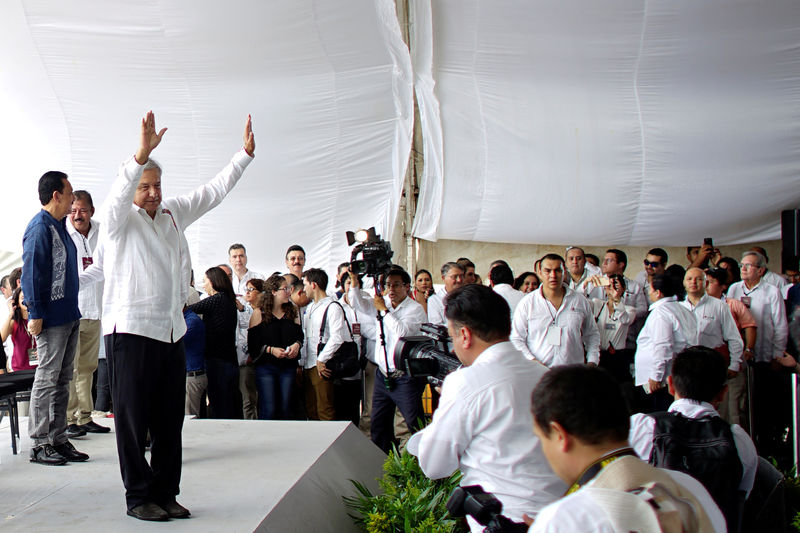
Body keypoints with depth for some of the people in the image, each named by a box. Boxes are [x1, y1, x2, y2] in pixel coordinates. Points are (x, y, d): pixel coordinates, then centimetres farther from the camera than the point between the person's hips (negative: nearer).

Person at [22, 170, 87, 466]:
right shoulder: (40, 228, -12)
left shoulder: (60, 226, 16)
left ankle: (58, 439, 19)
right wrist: (35, 315, -20)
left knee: (62, 380, 12)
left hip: (69, 316, 9)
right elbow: (32, 273, -17)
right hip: (52, 319, -9)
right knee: (47, 380, -3)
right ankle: (39, 444, 4)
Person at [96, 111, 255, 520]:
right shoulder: (120, 220, -3)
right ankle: (138, 497, 10)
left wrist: (246, 153, 17)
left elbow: (213, 191, 21)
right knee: (133, 419, 0)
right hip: (131, 330, -6)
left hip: (172, 330, 6)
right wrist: (141, 155, -40)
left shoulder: (172, 213, 15)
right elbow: (117, 197, -25)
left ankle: (165, 493, 19)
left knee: (169, 421, 10)